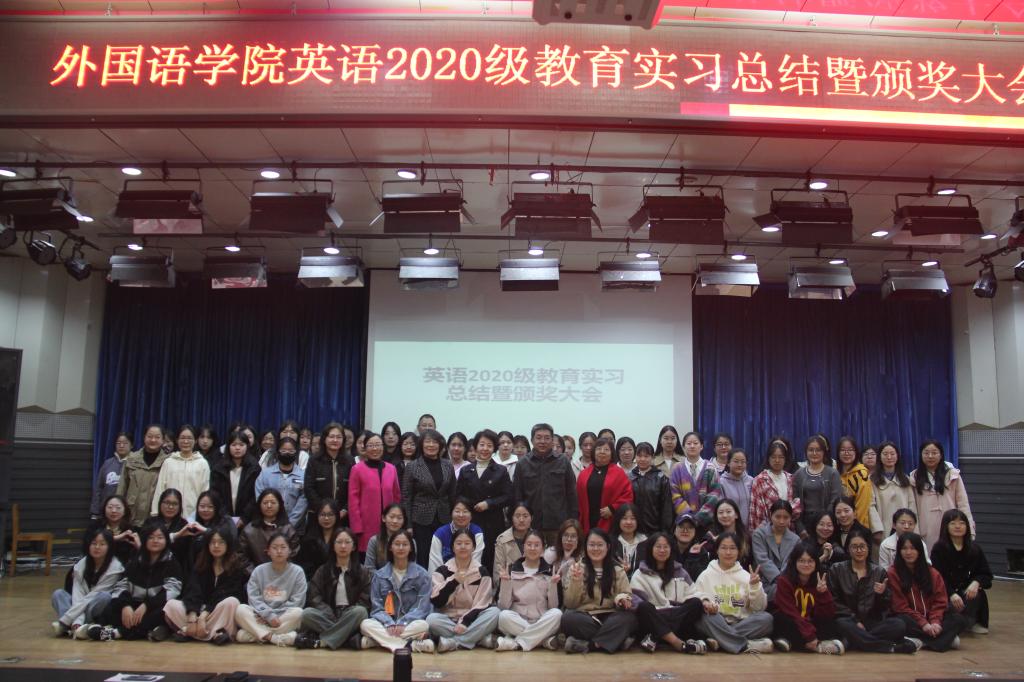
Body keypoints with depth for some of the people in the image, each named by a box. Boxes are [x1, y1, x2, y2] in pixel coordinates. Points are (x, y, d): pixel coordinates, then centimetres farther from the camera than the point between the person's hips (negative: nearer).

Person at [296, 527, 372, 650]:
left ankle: (320, 641, -32)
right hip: (328, 615, 1)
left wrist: (347, 617, -16)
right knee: (307, 613, -29)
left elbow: (364, 602, 1)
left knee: (360, 612, -34)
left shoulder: (364, 572, 8)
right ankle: (355, 639, -33)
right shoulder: (322, 571, 12)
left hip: (351, 617, -1)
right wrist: (332, 617, -14)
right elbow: (315, 598, 2)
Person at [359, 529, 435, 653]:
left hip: (410, 623, -2)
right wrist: (389, 624, -17)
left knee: (423, 625, -34)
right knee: (365, 624, -30)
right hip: (386, 623, 2)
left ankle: (382, 640, -29)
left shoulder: (422, 574, 2)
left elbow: (422, 606, -4)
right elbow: (377, 607, 3)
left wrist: (403, 623, -19)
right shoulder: (380, 575, 8)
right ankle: (412, 645, -37)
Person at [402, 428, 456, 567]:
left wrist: (454, 520, 7)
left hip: (443, 520, 3)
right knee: (423, 559, 1)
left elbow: (453, 494, 11)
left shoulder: (448, 466, 6)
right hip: (421, 521, -3)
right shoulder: (412, 466, -3)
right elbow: (406, 497, -3)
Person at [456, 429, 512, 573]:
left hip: (493, 524, -1)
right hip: (470, 523, 1)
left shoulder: (501, 471, 6)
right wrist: (470, 505, -9)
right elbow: (458, 496, 9)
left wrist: (489, 504, -12)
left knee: (490, 560, -5)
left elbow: (508, 497, 0)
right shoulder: (466, 471, 12)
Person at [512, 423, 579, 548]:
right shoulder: (523, 463, 4)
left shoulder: (563, 462, 4)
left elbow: (572, 494, 6)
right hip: (531, 525, 0)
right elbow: (517, 495, 6)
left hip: (559, 525, 0)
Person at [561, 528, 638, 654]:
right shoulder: (575, 569, 8)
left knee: (629, 617, -30)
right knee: (568, 618, -34)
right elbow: (570, 604, 2)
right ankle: (615, 638, -25)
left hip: (609, 618, 2)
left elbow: (628, 597, 7)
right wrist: (575, 582, -14)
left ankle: (587, 644, -30)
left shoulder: (618, 571, 13)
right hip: (583, 618, -1)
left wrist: (623, 600, -16)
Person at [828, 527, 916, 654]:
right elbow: (833, 601, -1)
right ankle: (892, 647, -29)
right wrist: (855, 620, -12)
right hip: (849, 620, -2)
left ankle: (852, 642, -28)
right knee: (842, 625, -38)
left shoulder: (879, 572, 14)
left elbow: (885, 607, 12)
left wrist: (883, 594, -10)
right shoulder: (836, 570, 7)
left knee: (899, 625, -27)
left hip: (872, 622, 3)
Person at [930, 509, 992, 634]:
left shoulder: (975, 548, 3)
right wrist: (951, 594, -29)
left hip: (966, 590, 3)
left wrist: (976, 583, -21)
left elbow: (986, 574, 3)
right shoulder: (939, 548, -8)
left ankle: (973, 622, -1)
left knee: (976, 595, -28)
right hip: (944, 592, -3)